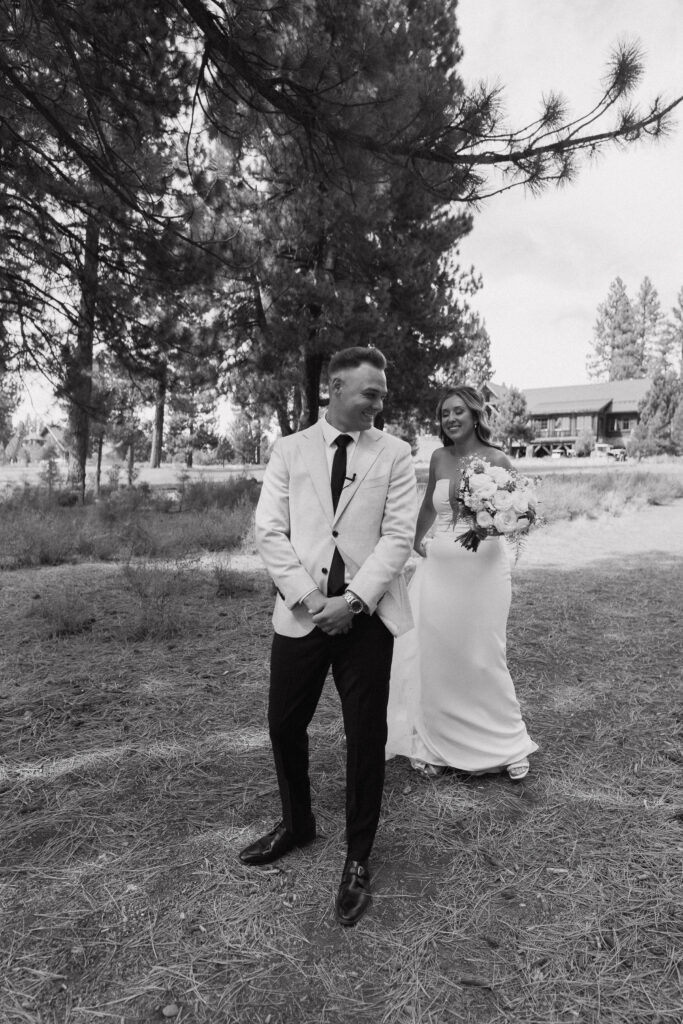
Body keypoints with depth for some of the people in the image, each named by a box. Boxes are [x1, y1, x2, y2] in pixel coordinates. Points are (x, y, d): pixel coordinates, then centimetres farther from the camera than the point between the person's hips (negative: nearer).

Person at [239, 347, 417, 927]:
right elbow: (270, 530, -1)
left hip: (367, 614, -1)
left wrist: (353, 600, -15)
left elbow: (398, 535, -5)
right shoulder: (291, 450, 6)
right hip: (302, 611, 2)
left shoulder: (395, 454, 4)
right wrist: (306, 596, -12)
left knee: (367, 737, 5)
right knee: (284, 725, 13)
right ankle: (297, 824, 42)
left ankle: (358, 859, 28)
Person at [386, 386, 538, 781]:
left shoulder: (497, 460, -5)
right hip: (440, 566, 4)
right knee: (434, 655, 7)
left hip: (484, 566, -4)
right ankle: (435, 744, 25)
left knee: (482, 658, 3)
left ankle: (508, 743, 24)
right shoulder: (439, 459, 6)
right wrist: (417, 541, 17)